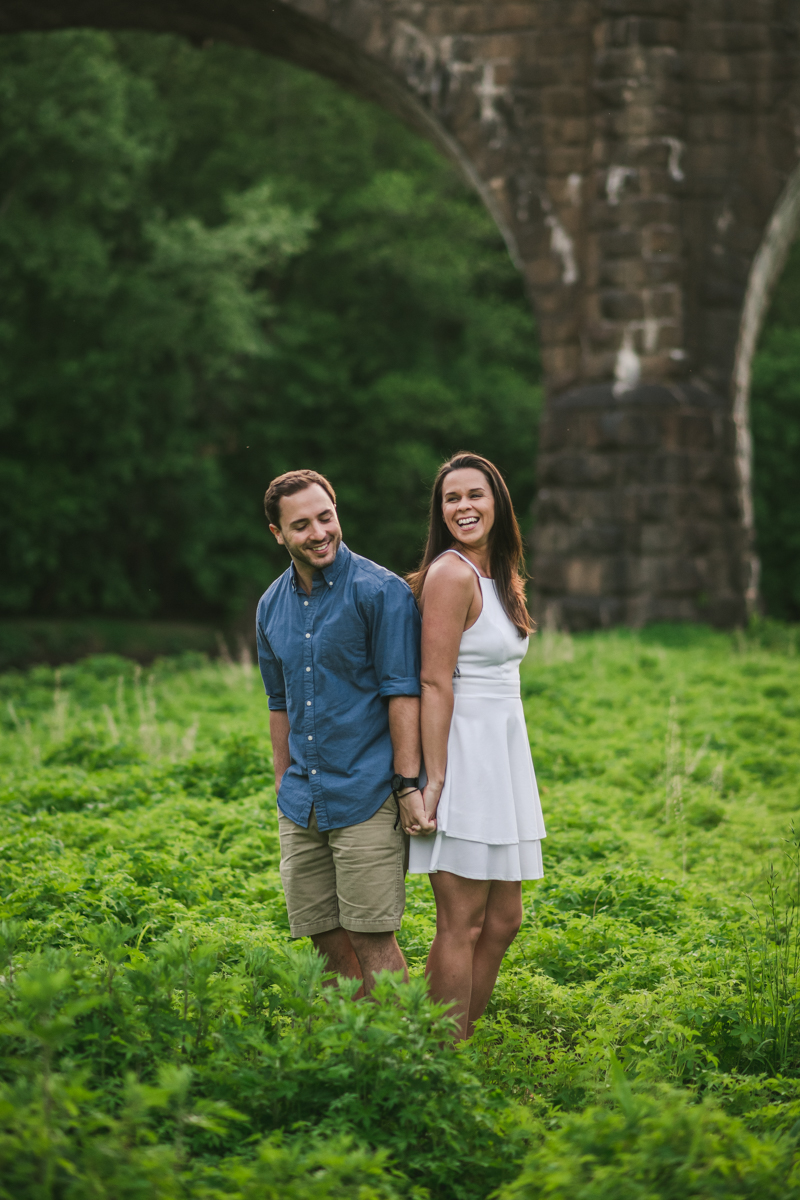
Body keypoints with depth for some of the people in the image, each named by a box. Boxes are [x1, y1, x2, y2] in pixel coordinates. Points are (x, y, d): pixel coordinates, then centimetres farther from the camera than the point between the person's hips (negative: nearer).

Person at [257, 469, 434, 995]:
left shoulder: (381, 591, -8)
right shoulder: (273, 605, 11)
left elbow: (402, 692, -12)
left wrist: (408, 784, -17)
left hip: (366, 796, -6)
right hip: (303, 806, 6)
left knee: (371, 937, -6)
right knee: (325, 935, 8)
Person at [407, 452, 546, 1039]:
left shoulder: (501, 576, 15)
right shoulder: (451, 573, -13)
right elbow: (435, 682, -17)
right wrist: (436, 779, -21)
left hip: (502, 758, 9)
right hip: (463, 755, -9)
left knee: (503, 919, 12)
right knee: (462, 924, -6)